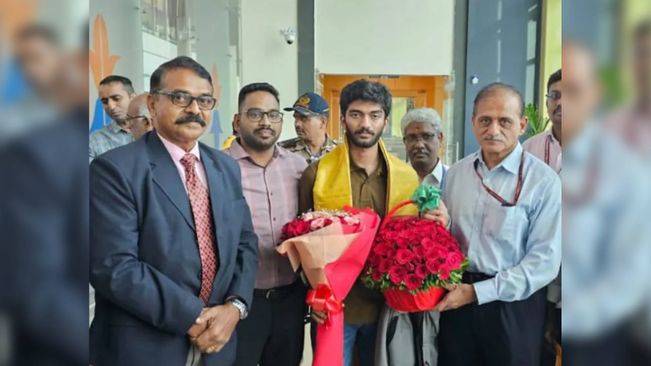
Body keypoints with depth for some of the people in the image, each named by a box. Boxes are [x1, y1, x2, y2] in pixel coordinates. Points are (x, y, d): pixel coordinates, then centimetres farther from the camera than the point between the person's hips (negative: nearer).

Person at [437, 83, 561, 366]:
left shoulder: (543, 181, -10)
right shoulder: (454, 174, 4)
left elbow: (544, 261, -14)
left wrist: (477, 292, -16)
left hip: (513, 305, -3)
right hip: (456, 299, 4)